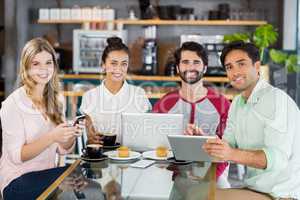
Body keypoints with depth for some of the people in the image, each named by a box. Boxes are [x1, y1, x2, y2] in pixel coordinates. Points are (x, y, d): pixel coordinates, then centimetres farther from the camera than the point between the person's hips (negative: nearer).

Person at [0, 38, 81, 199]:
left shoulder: (55, 100, 7)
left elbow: (62, 149, 9)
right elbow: (17, 157, -15)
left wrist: (71, 134, -12)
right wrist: (51, 137, -27)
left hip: (47, 173, 6)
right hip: (19, 180, -5)